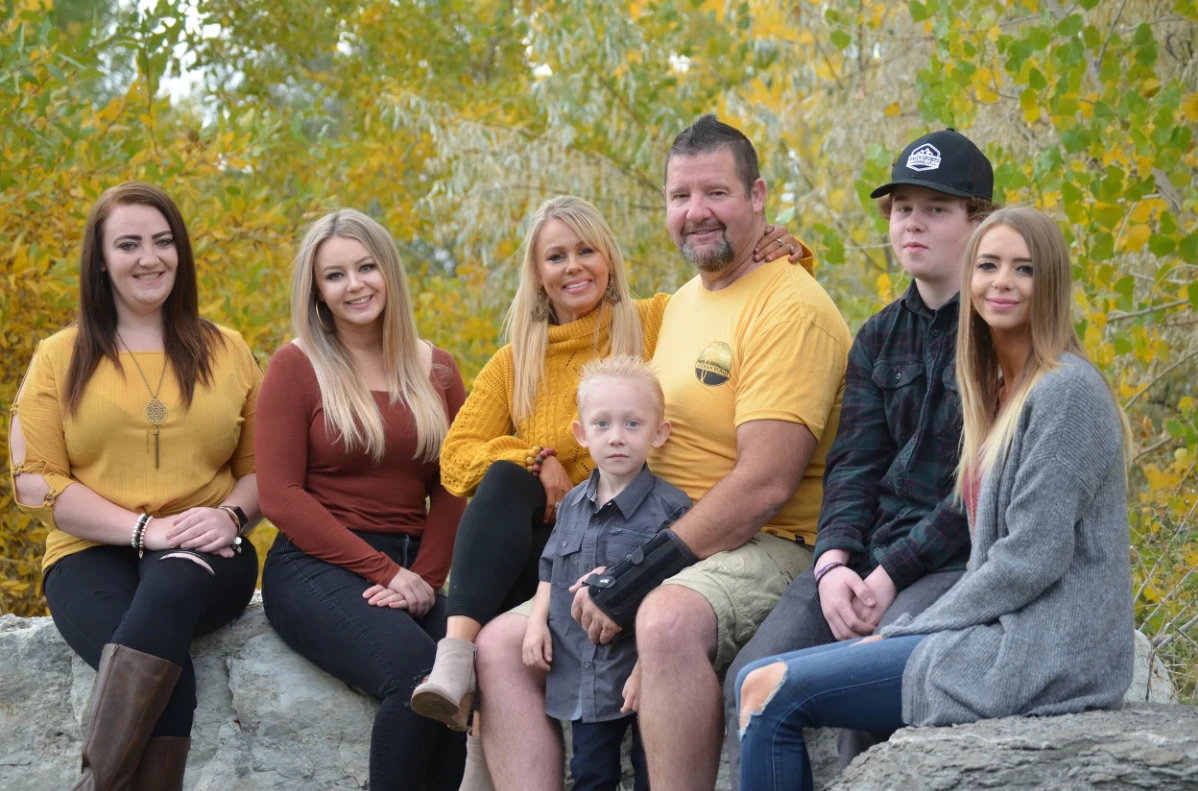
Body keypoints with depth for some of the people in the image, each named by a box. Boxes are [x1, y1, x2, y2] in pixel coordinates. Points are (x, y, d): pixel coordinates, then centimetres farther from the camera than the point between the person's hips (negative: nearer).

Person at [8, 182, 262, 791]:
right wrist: (144, 528, -12)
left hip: (203, 560, 1)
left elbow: (261, 466, 16)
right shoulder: (60, 358, 9)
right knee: (168, 676, -36)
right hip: (92, 557, -1)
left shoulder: (227, 352, 15)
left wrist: (230, 515, -9)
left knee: (174, 579, -39)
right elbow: (36, 484, 2)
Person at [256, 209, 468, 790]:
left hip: (413, 571, 4)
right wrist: (385, 573, -10)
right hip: (317, 568, -4)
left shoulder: (435, 370, 14)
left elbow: (452, 491, 12)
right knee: (415, 668, -33)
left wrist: (426, 577, -7)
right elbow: (281, 497, -4)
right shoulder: (297, 366, 2)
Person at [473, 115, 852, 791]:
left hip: (765, 552, -9)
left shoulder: (790, 308, -11)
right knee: (502, 645, -1)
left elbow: (766, 484, -20)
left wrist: (641, 580, -20)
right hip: (657, 548, 9)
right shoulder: (684, 303, 18)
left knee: (669, 619, -40)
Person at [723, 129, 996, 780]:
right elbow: (853, 464, 9)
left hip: (968, 557, -6)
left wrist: (894, 573, -17)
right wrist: (834, 561, -10)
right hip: (872, 551, 6)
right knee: (749, 684, -15)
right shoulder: (880, 337, 17)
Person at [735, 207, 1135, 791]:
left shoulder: (1067, 390, -12)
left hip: (1037, 655, -9)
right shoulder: (1003, 391, 18)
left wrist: (908, 632, -10)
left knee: (769, 691, -12)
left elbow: (1030, 562, -18)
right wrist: (903, 634, 4)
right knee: (762, 682, 7)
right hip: (1004, 635, 9)